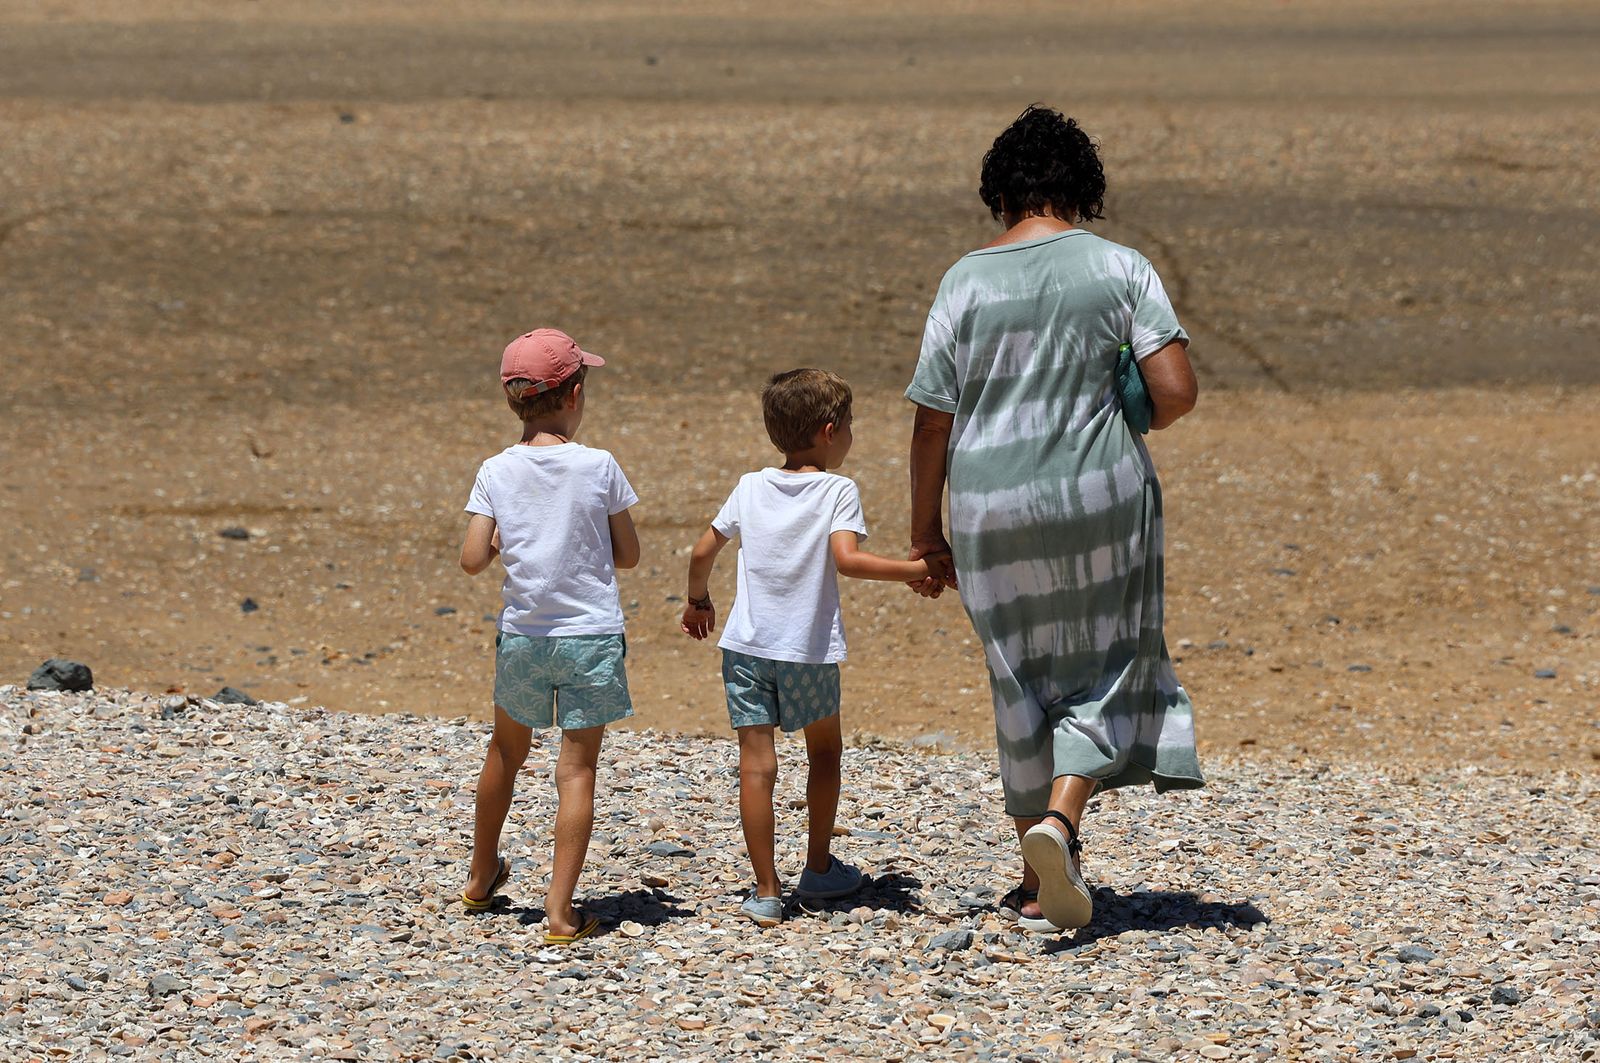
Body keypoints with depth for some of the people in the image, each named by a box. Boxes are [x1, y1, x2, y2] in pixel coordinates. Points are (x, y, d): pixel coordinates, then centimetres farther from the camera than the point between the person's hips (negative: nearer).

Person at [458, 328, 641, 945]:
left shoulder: (496, 473, -5)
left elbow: (472, 560, -8)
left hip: (521, 637, 3)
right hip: (591, 638, -3)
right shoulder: (599, 468, -9)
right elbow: (627, 555, -2)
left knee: (506, 753, 23)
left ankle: (481, 878, 40)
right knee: (576, 771, 1)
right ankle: (561, 911, -4)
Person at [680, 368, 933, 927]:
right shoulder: (839, 491, -6)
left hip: (746, 647, 2)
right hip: (809, 650, -2)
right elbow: (847, 559, -20)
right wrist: (912, 570, -12)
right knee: (824, 754, 20)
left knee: (756, 764, -2)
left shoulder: (751, 487, 6)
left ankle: (766, 891, -6)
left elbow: (703, 552, 8)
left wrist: (698, 600, 26)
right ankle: (819, 869, 30)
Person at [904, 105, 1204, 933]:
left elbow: (932, 422, -1)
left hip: (993, 511, 1)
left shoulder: (965, 283, -1)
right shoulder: (1120, 269, -3)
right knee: (1104, 669, 11)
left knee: (1023, 683, 13)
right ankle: (1060, 818, -14)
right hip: (1100, 497, -1)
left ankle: (1041, 882, 20)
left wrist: (926, 533, 9)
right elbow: (1176, 393, -10)